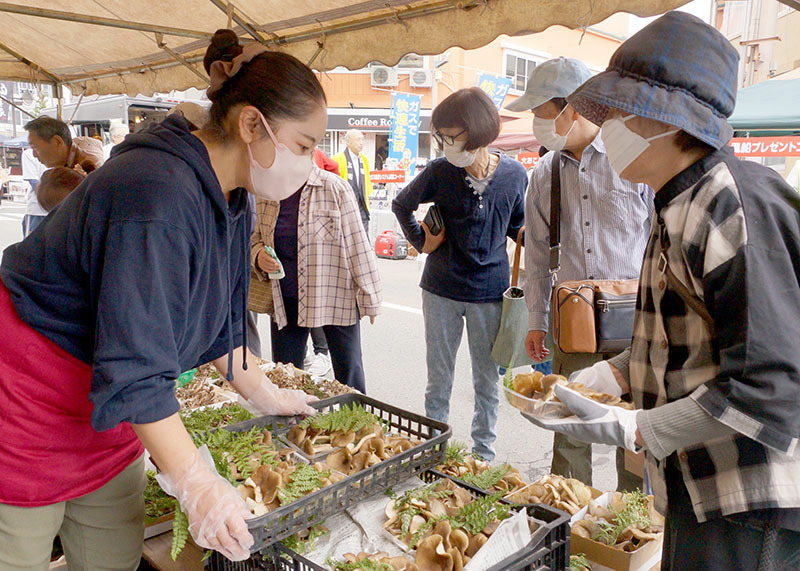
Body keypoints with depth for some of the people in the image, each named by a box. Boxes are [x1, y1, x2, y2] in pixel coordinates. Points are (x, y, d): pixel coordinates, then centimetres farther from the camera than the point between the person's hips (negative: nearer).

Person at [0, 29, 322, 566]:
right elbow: (135, 368, -31)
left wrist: (265, 397, 12)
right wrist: (194, 483, -31)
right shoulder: (158, 194, -31)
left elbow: (218, 322, 11)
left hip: (108, 404, 9)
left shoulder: (231, 199, 0)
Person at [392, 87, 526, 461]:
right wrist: (420, 241, 3)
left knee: (488, 381, 12)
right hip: (441, 290, 0)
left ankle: (484, 454, 30)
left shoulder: (514, 175, -6)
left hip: (490, 290, 0)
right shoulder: (440, 172, -7)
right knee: (438, 379, 12)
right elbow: (401, 205, 11)